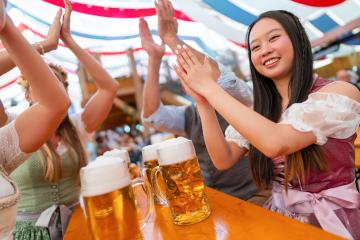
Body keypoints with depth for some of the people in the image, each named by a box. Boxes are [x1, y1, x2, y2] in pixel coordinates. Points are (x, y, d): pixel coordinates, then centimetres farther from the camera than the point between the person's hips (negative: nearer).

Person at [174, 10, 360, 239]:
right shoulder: (258, 110, 3)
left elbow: (275, 143, -28)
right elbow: (223, 160, -5)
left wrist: (210, 87, -22)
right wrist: (204, 101, -15)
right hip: (281, 217, 4)